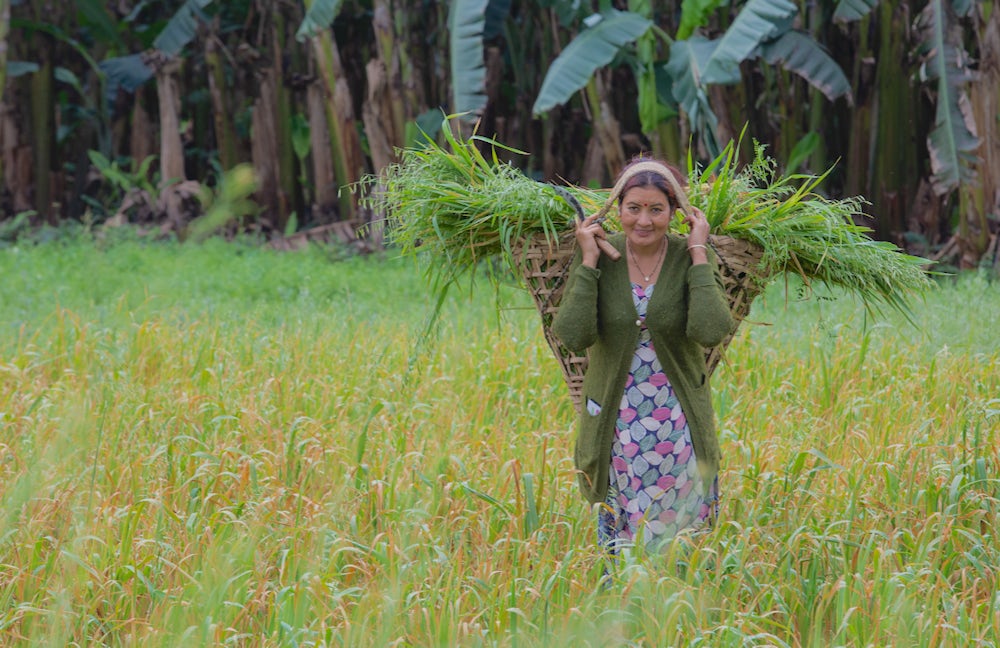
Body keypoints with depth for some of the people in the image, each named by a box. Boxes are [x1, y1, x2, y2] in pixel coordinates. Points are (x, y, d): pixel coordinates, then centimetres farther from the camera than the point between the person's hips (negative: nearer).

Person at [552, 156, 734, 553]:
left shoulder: (692, 258, -8)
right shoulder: (597, 255, -6)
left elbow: (711, 332, -25)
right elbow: (573, 336, -18)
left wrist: (698, 254, -20)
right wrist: (588, 262, -17)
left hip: (676, 425, -1)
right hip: (616, 421, 1)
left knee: (678, 534, 7)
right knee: (620, 538, 8)